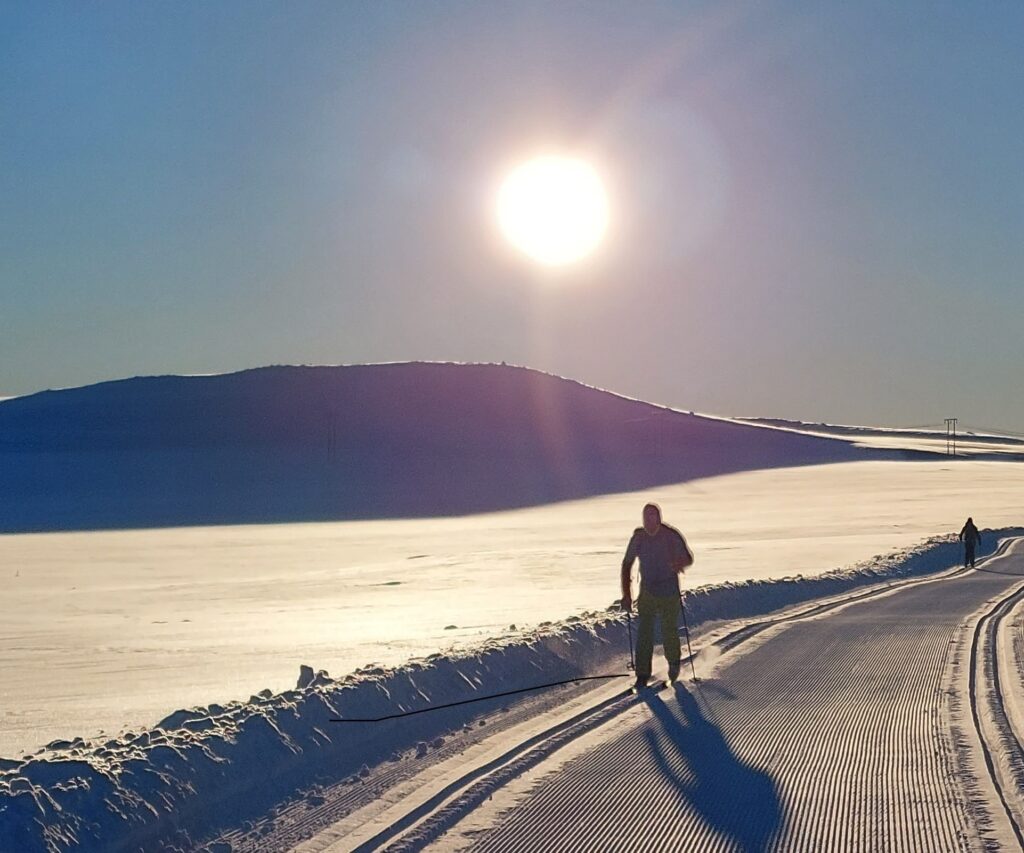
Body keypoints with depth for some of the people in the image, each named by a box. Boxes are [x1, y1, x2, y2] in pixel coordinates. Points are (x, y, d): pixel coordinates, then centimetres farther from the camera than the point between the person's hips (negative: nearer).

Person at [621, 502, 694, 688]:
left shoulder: (671, 536, -12)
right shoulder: (638, 537, -4)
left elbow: (689, 559, -3)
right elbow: (627, 565, 4)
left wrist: (680, 564, -28)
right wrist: (626, 595, -1)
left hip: (669, 592, -2)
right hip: (647, 592, 2)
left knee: (669, 630, 2)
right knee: (644, 631, -8)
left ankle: (674, 662, 32)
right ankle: (642, 675, -4)